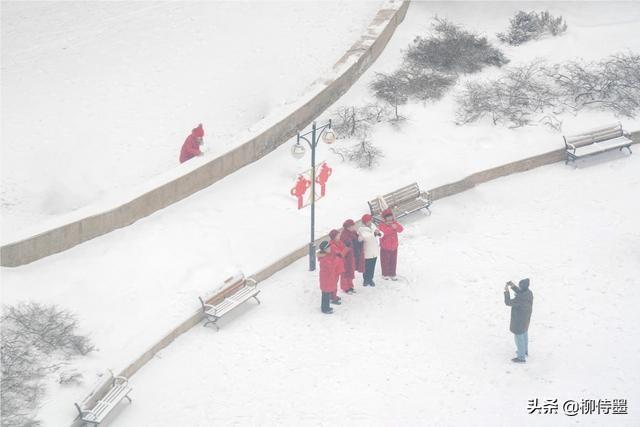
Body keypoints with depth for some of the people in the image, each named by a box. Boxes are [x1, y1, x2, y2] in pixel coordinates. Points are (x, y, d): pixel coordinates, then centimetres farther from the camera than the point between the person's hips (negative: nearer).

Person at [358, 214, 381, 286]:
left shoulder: (373, 226, 3)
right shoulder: (361, 230, -14)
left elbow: (381, 234, 2)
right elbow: (366, 237, -27)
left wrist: (379, 233, -18)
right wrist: (374, 234, -35)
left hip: (374, 252, 6)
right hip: (367, 253, -6)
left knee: (372, 267, 15)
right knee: (367, 267, 4)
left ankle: (370, 279, 30)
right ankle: (366, 280, 22)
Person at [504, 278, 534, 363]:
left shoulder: (520, 299, -38)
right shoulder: (529, 292, -12)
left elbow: (508, 302, -27)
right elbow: (520, 292, 8)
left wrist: (506, 291, -21)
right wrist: (513, 286, -4)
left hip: (519, 321, -8)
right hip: (526, 318, 8)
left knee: (519, 338, 9)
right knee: (524, 335, 28)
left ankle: (521, 357, 24)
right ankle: (525, 351, 48)